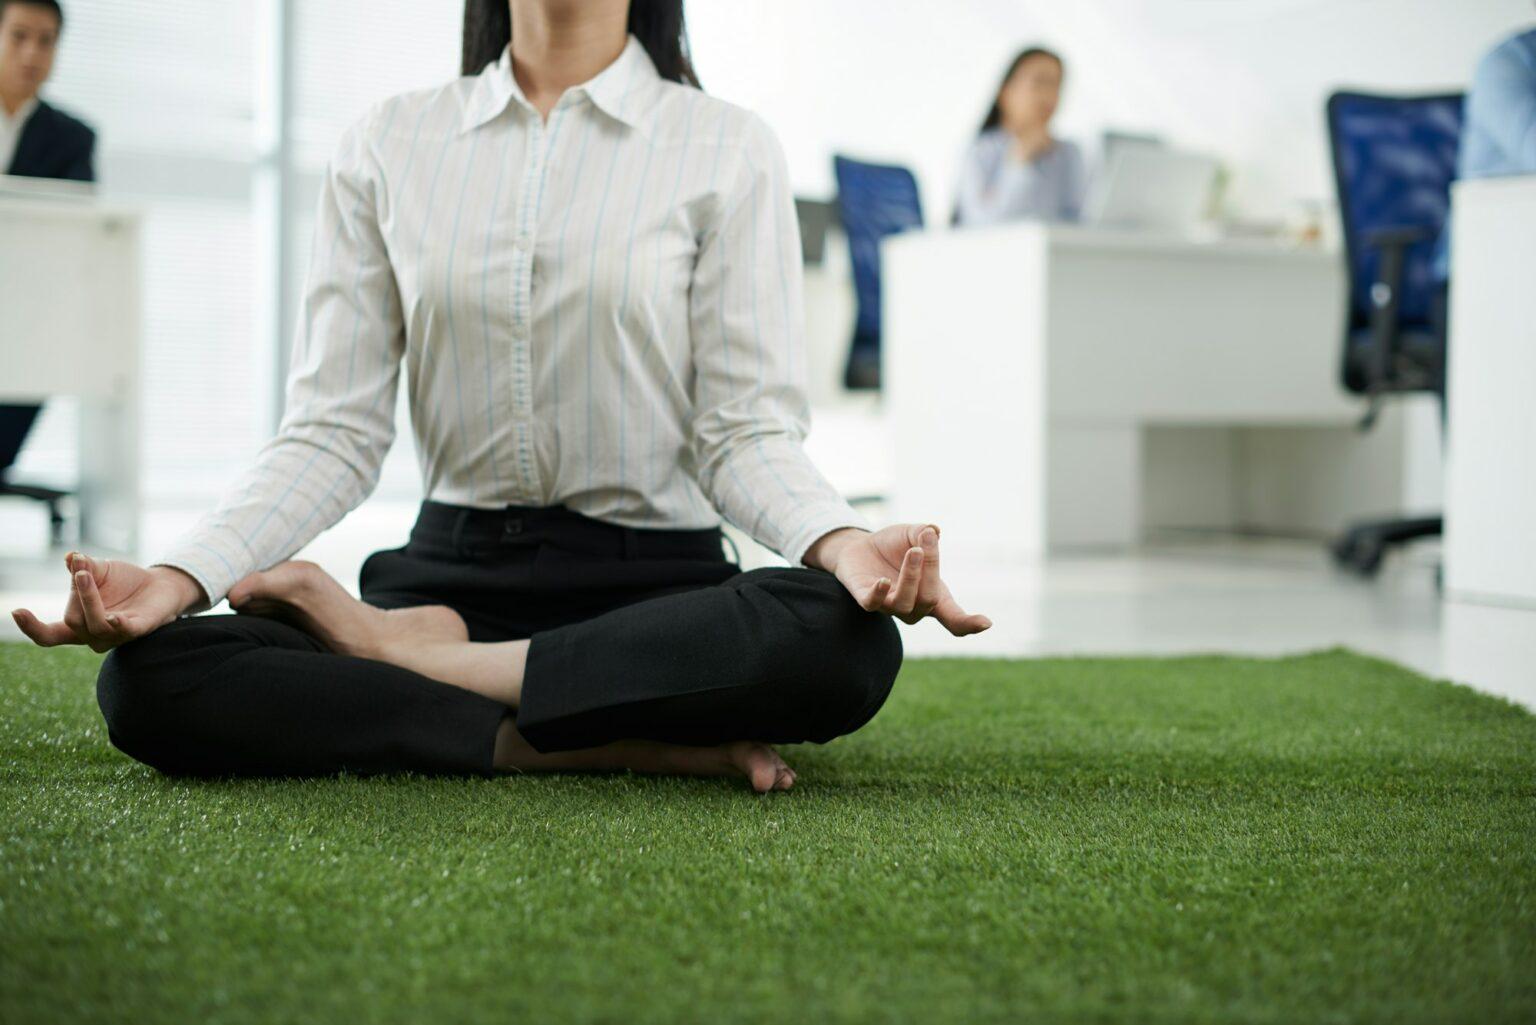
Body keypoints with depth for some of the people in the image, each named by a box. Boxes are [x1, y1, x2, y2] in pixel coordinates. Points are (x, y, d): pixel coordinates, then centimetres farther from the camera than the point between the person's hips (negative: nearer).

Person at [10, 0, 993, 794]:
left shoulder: (727, 150, 2)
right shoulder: (387, 146, 9)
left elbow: (746, 428, -4)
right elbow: (331, 431, 4)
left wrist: (842, 541, -27)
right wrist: (182, 574, -14)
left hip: (655, 585, -1)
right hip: (450, 573, 2)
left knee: (846, 642, -36)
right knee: (149, 676, -25)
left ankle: (403, 653, -19)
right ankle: (649, 743, -23)